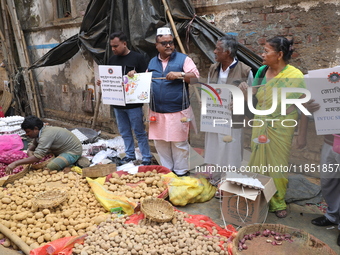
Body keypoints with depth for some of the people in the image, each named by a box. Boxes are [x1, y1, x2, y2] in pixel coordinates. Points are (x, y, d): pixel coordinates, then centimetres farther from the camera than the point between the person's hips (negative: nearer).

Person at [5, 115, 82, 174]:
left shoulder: (46, 136, -28)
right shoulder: (40, 132, 2)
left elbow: (37, 157, -33)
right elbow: (32, 145, 16)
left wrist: (15, 163, -32)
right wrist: (29, 151, -9)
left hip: (74, 151, -10)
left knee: (50, 167, -26)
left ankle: (74, 161, -4)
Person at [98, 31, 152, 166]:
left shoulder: (137, 57, -6)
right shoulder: (112, 59, 11)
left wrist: (135, 74, -24)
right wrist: (101, 82, -2)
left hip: (133, 103, -6)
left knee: (139, 132, 0)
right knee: (124, 132, 14)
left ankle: (146, 158, 10)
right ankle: (130, 155, 27)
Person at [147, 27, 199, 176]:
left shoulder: (183, 59, 0)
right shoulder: (152, 62, 16)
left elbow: (196, 77, -8)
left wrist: (180, 74, -22)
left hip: (178, 111, -5)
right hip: (157, 112, 5)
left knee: (179, 144, 1)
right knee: (160, 143, 13)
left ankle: (181, 172, 17)